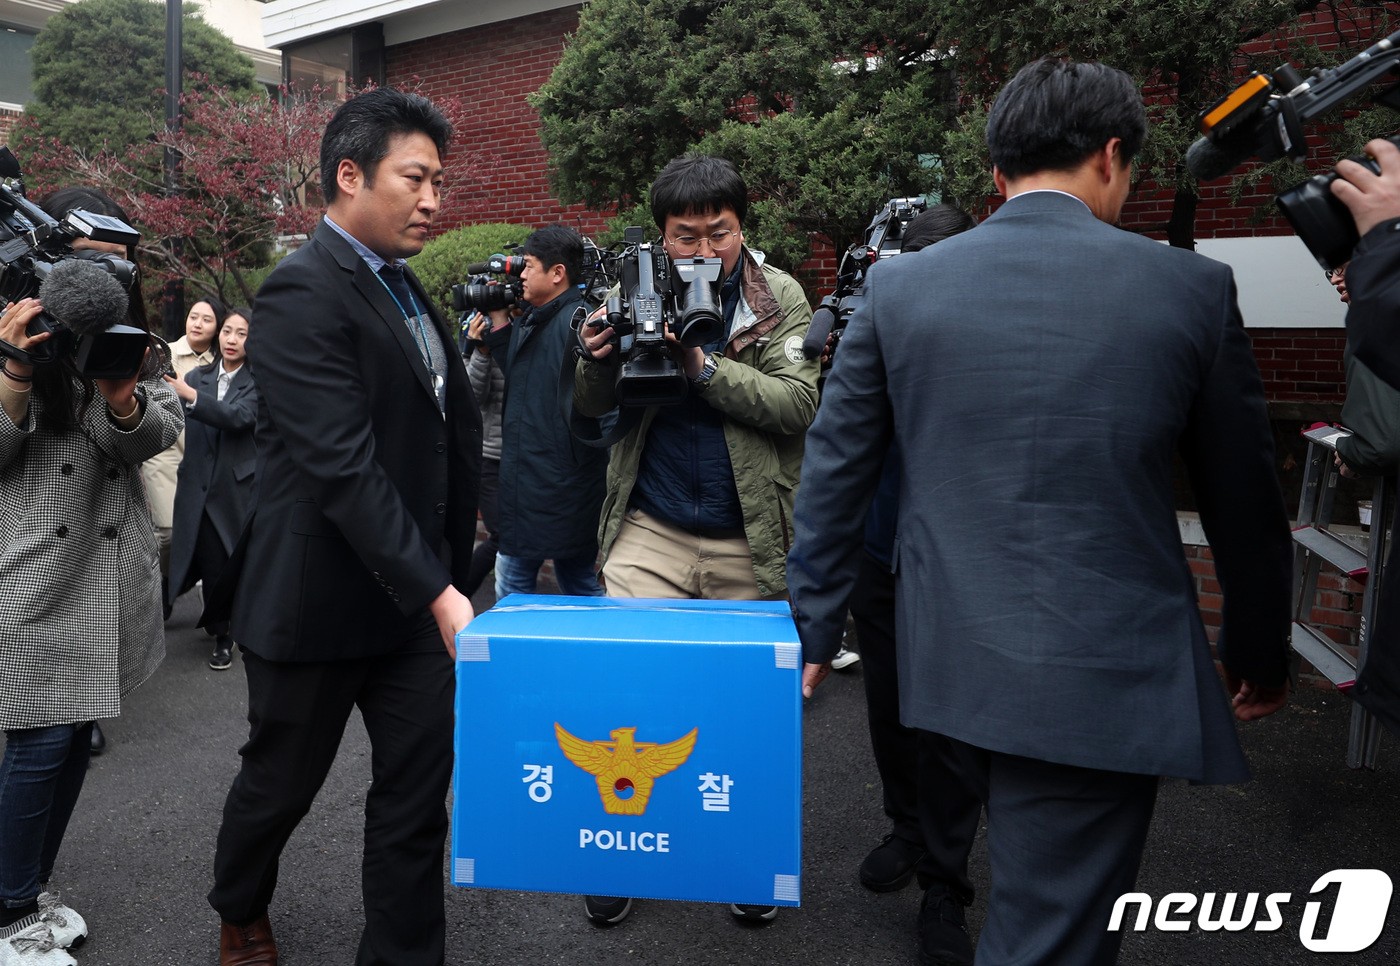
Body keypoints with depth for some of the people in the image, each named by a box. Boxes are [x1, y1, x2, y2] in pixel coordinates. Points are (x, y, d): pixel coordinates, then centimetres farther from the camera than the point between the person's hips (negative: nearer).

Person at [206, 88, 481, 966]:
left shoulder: (405, 290, 10)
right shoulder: (304, 292, -17)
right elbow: (342, 465, -26)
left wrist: (449, 575, 8)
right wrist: (438, 594, -30)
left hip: (418, 592, 7)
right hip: (319, 598, -6)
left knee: (420, 791, 8)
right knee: (281, 783, 17)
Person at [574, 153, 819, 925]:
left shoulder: (781, 298, -1)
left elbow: (796, 404, -12)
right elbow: (591, 407, 4)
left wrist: (703, 364, -24)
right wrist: (599, 359, -18)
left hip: (751, 541, -1)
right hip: (651, 529, 1)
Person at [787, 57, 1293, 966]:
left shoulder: (899, 285, -1)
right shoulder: (1191, 287, -4)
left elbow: (832, 476, 1)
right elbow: (1247, 503, 5)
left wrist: (815, 629, 12)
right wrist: (1260, 654, 19)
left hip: (946, 661, 3)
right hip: (1106, 677, -3)